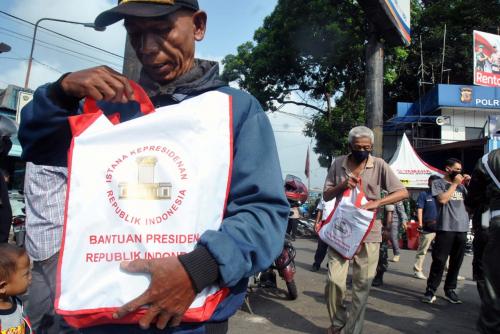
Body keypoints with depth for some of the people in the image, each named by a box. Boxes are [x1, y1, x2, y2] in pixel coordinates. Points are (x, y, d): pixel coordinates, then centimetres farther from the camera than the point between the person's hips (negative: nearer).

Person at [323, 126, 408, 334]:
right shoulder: (338, 164, 3)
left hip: (368, 233, -1)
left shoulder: (379, 165, -2)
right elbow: (326, 195, 6)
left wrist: (376, 202, -21)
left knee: (362, 285, 5)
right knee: (334, 280, -3)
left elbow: (402, 192, -6)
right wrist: (342, 185, -14)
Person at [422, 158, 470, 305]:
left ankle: (450, 290, 20)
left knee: (456, 262, 9)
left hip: (462, 228, 5)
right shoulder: (438, 183, 3)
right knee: (439, 261, -6)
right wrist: (454, 184, -4)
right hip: (445, 228, -5)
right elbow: (442, 199, -12)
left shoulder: (461, 185, 17)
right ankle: (430, 290, 2)